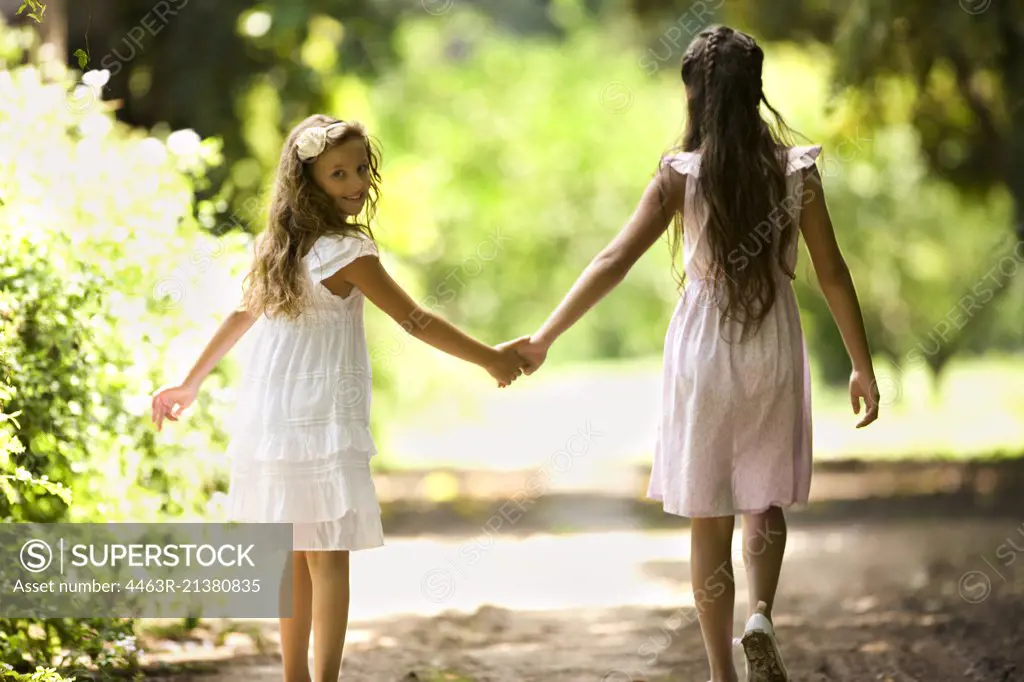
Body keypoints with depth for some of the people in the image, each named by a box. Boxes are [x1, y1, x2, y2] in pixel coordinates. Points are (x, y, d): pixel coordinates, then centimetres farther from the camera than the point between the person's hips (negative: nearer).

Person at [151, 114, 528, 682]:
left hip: (268, 423, 8)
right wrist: (491, 359, -2)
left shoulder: (278, 246, 9)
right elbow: (415, 320, -12)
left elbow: (242, 315, 18)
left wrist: (191, 382, 28)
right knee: (329, 558, -3)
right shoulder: (346, 251, -14)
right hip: (322, 427, -8)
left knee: (295, 557, 14)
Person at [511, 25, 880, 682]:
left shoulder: (681, 176, -9)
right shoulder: (796, 169, -5)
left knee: (710, 519, 9)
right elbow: (832, 273, -3)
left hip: (705, 354, -1)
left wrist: (544, 339, -10)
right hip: (774, 352, 1)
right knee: (765, 498, 19)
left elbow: (613, 263, -14)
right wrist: (864, 367, 6)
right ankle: (761, 618, -6)